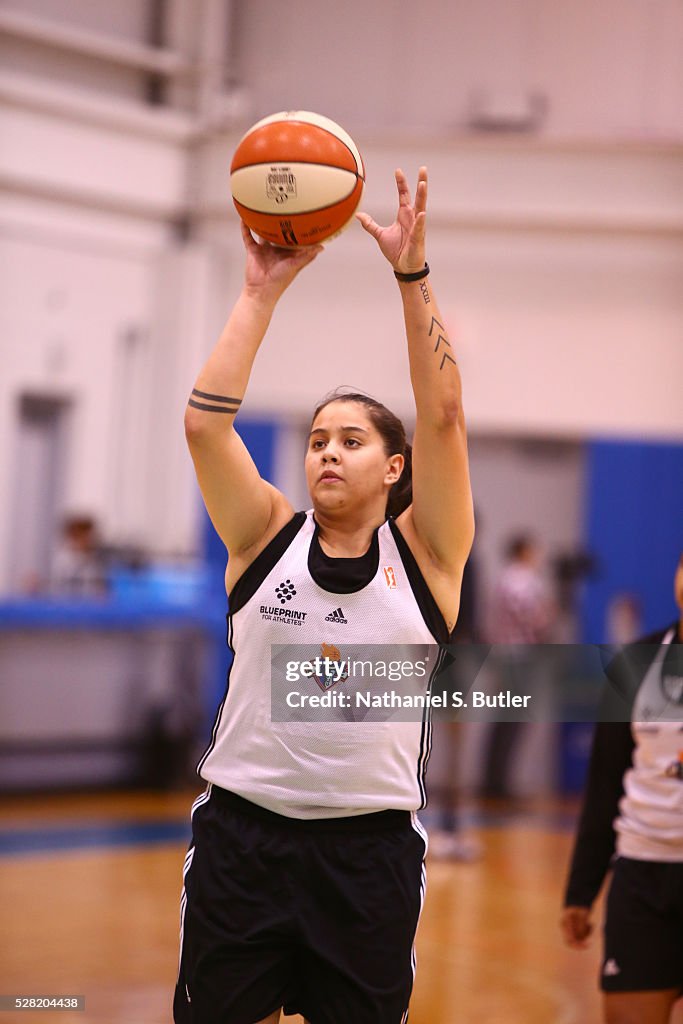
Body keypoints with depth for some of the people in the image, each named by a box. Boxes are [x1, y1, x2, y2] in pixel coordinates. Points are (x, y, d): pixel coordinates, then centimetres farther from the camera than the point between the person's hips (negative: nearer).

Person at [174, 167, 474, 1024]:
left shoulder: (423, 552, 1)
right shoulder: (269, 537, 3)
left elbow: (441, 413, -10)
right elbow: (205, 421, -8)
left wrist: (411, 272, -14)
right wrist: (262, 292, -10)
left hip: (370, 847, -1)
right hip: (241, 832, 1)